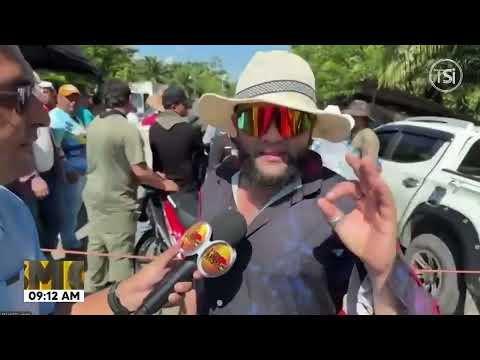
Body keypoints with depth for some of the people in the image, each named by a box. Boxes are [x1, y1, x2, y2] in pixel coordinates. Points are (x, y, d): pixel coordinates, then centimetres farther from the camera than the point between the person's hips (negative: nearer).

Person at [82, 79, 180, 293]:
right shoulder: (128, 129, -19)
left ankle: (93, 290, 35)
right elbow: (139, 171, -21)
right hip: (116, 201, -8)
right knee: (120, 253, 4)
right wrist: (164, 184, -8)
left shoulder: (93, 124, 4)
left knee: (96, 246, 19)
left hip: (93, 195, 8)